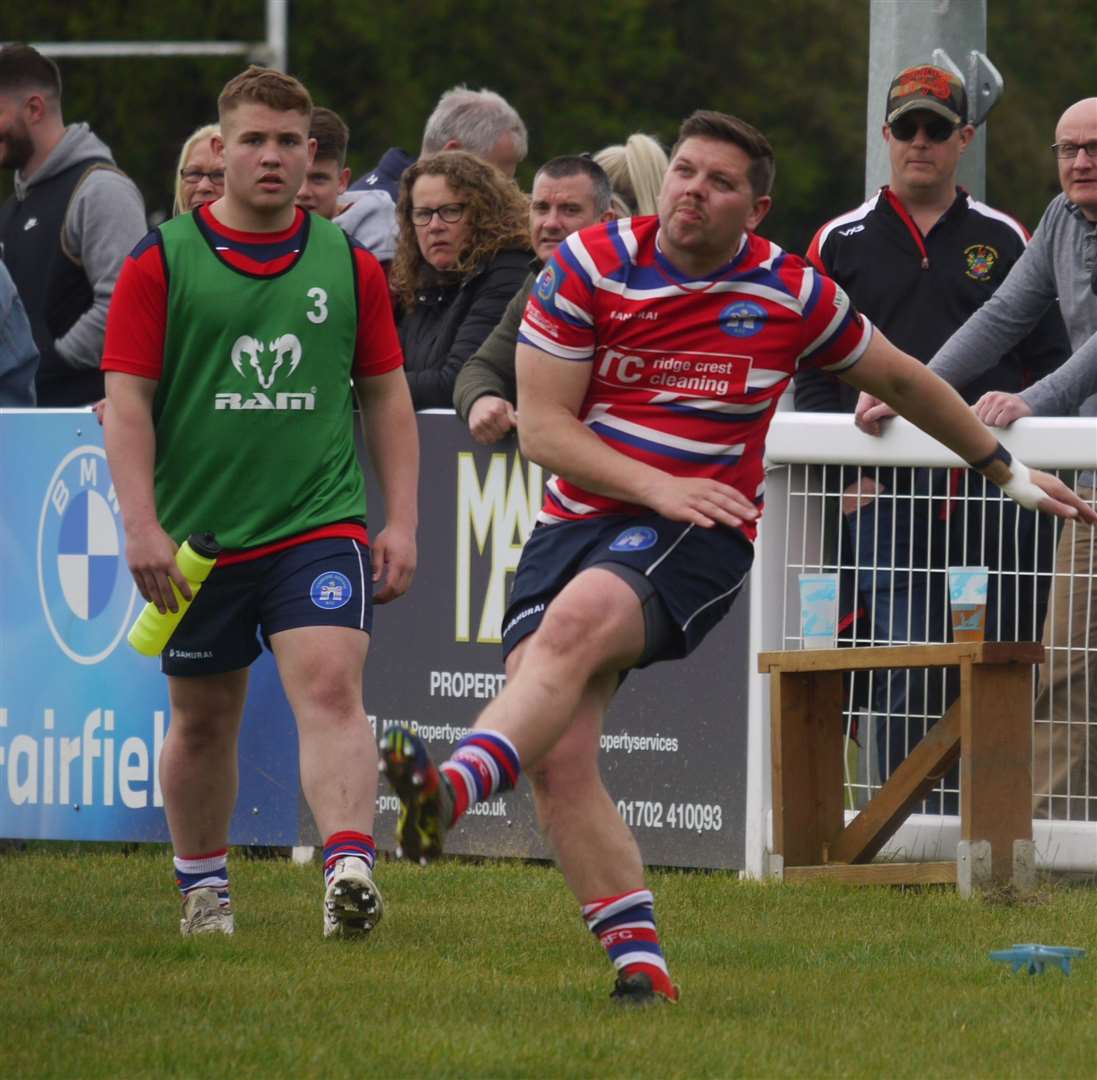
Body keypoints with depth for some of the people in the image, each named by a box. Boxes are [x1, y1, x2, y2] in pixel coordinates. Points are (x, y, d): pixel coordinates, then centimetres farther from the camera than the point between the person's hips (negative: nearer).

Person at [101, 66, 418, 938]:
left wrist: (401, 522, 5)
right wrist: (142, 526, -11)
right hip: (199, 533, 0)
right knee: (204, 719, 11)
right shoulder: (161, 261, -1)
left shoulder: (351, 265, 6)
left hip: (322, 524, 0)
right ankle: (203, 887, 30)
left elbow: (387, 398, 12)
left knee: (331, 686, -20)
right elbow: (127, 401, -3)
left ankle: (351, 869, -33)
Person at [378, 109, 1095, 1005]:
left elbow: (898, 376, 21)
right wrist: (658, 487, -13)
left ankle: (449, 793, -54)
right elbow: (541, 426, 0)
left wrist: (1005, 469, 30)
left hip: (700, 534, -3)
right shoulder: (588, 265, 1)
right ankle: (639, 961, -10)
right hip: (580, 518, 3)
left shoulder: (793, 293, 2)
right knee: (557, 759, -16)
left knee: (576, 622, -35)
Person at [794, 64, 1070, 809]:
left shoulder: (1005, 241, 11)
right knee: (905, 660, -10)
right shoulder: (842, 243, 10)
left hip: (991, 489, 1)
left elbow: (1052, 358, 12)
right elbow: (811, 371, 10)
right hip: (885, 494, -1)